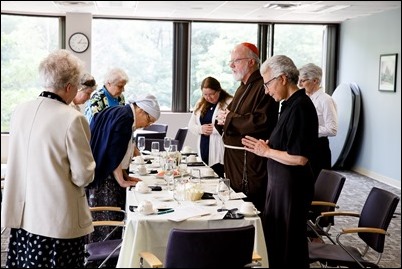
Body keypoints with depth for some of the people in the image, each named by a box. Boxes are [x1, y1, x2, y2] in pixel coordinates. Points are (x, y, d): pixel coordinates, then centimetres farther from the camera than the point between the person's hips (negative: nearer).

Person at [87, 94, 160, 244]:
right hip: (102, 179, -10)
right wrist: (122, 181, -10)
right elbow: (114, 153, -18)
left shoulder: (118, 114, 15)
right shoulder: (124, 117, -16)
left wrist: (125, 176, 14)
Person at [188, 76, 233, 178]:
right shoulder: (200, 103, 15)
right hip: (203, 154, 6)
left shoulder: (229, 103, -8)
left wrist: (214, 129, -16)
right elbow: (191, 125, 16)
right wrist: (200, 129, -4)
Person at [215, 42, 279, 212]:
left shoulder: (263, 87, -12)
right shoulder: (243, 87, 20)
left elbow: (261, 121, -25)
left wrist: (229, 119, -15)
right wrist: (223, 118, -1)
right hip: (234, 159, 10)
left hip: (252, 161, -10)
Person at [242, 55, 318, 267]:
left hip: (292, 186, -9)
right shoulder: (290, 104, 9)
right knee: (273, 238, 18)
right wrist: (267, 145, 4)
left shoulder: (300, 107, -19)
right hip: (280, 182, 9)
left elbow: (300, 158, -24)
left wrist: (267, 151, -14)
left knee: (289, 243, 4)